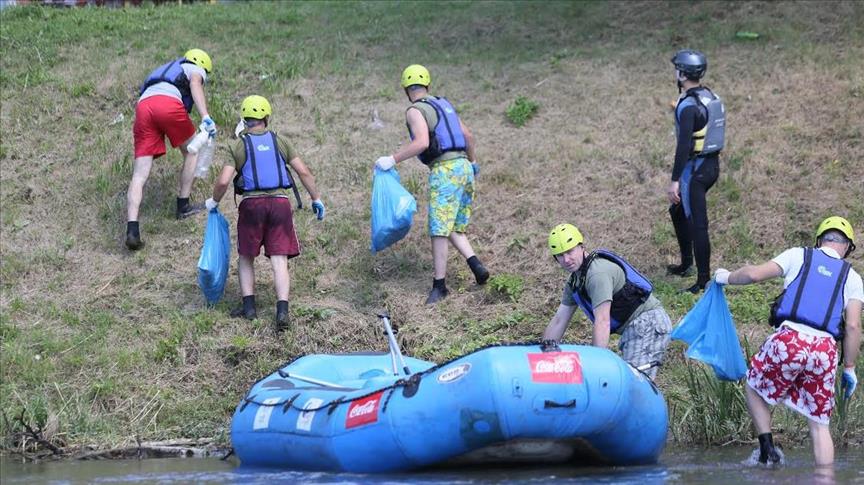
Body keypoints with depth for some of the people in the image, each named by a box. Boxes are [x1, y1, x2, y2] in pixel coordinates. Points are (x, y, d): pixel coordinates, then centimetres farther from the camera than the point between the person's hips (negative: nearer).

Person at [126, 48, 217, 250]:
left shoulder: (165, 70, 45)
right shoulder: (196, 69, 25)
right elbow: (195, 85, 0)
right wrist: (205, 117, -14)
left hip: (143, 105, 5)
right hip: (169, 103, -5)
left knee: (140, 174, -2)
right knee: (192, 151, 21)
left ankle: (132, 229, -14)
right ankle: (183, 206, 22)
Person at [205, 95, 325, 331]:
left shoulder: (239, 146, 4)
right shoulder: (279, 142, 10)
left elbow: (224, 181, -6)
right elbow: (303, 172, 5)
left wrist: (213, 201, 12)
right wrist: (316, 199, 15)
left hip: (252, 204, -1)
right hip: (280, 203, 1)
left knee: (246, 258, 17)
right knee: (279, 261, -1)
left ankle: (249, 306, 10)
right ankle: (282, 310, -14)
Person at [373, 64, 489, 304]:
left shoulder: (415, 111, -6)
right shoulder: (444, 105, 18)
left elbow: (422, 142, -22)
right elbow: (468, 136, 23)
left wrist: (392, 160, -19)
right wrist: (472, 162, 39)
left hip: (445, 169, -8)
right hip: (464, 167, 8)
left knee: (440, 229, -5)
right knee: (453, 227, 16)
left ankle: (439, 285, -4)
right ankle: (476, 266, 1)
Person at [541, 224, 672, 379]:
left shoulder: (598, 273, -17)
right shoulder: (574, 281, 14)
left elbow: (602, 321, -24)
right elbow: (559, 320, 15)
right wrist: (547, 346, 3)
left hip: (647, 321, -10)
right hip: (632, 328, 10)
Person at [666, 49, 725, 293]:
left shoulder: (688, 105, -20)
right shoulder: (711, 97, 9)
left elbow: (684, 145, -25)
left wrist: (675, 180, -24)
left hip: (694, 169, -10)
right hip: (712, 165, 10)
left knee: (697, 224, -6)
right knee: (678, 211, 25)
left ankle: (703, 281, -4)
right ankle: (686, 265, 35)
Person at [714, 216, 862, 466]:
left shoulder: (799, 256, 14)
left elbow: (754, 274, 6)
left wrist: (726, 277, 25)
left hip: (789, 339, -1)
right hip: (826, 349, 2)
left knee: (755, 388, 24)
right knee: (819, 424, 10)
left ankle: (767, 450, 13)